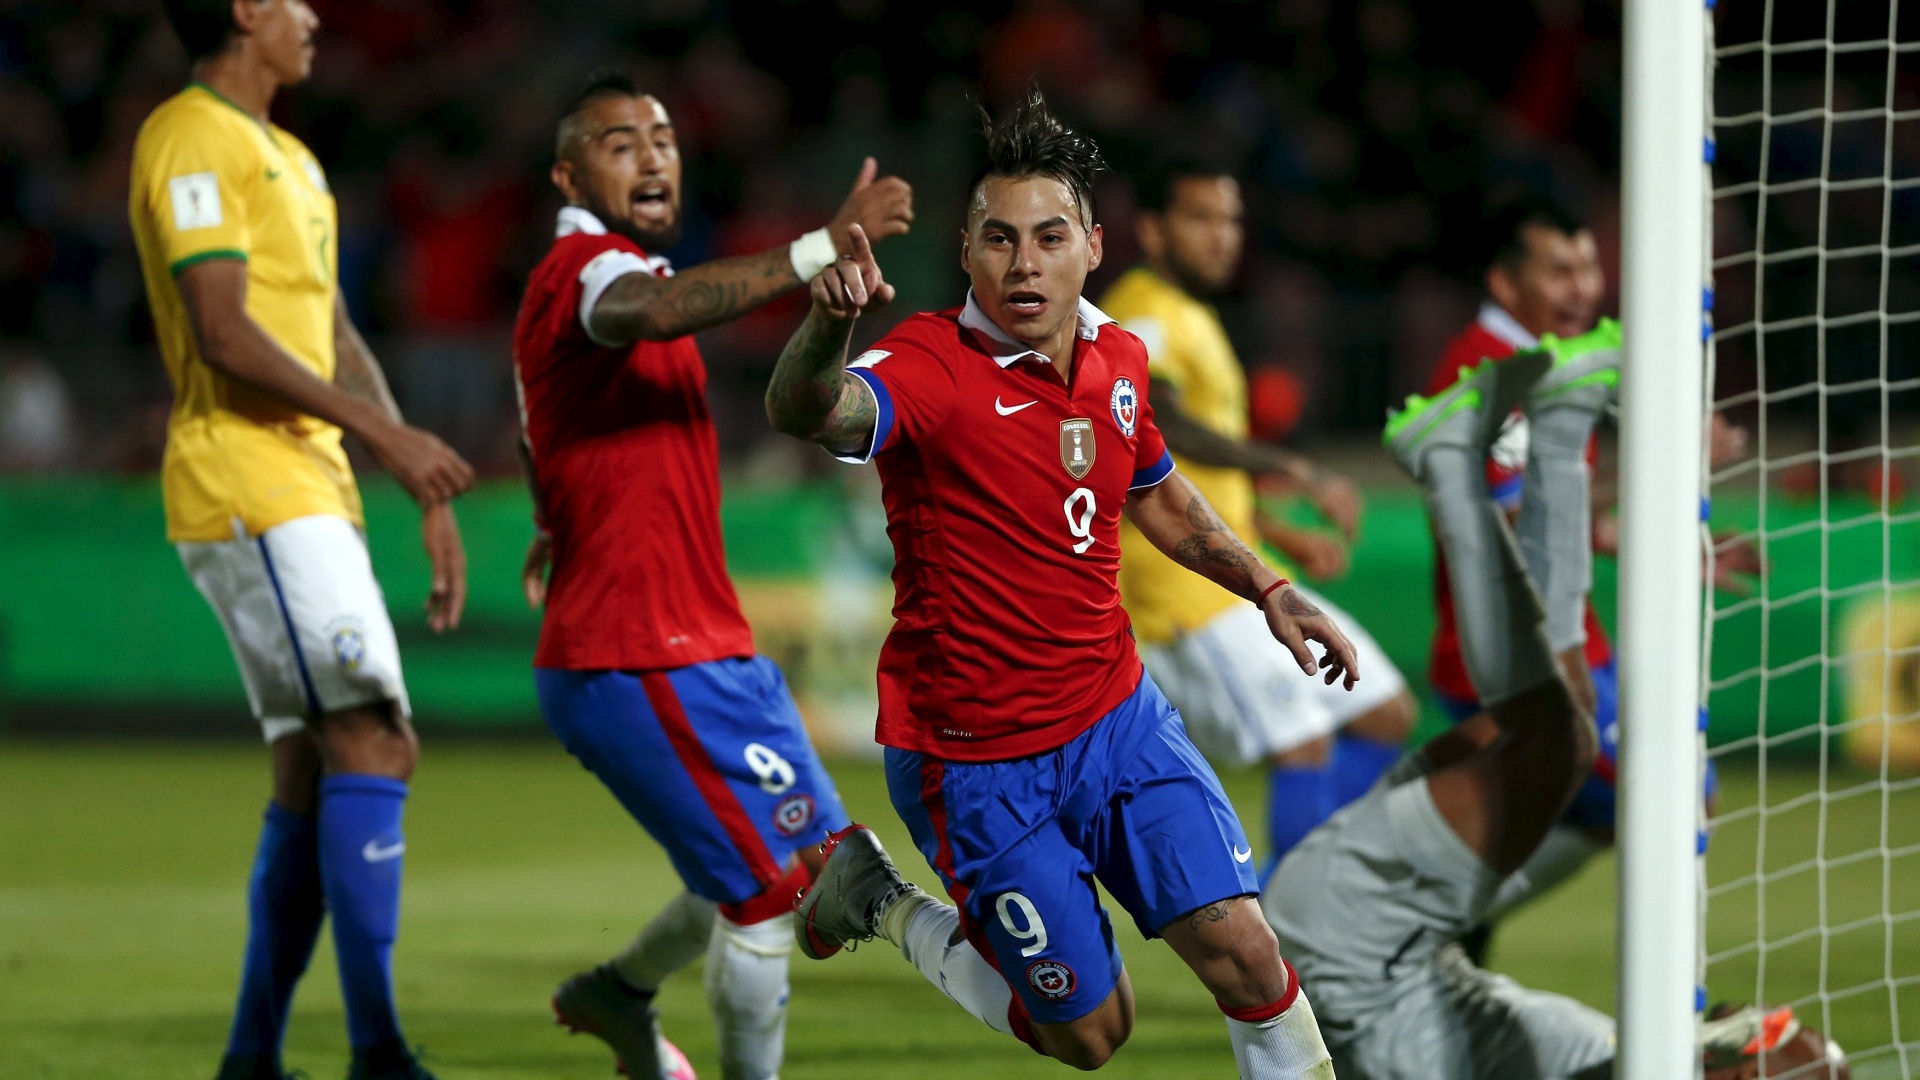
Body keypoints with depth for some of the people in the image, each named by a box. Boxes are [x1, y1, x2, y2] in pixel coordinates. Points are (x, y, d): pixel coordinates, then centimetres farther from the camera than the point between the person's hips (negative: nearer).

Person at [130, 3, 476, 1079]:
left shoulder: (291, 159, 22)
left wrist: (428, 494, 21)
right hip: (249, 493, -10)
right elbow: (225, 335, -18)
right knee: (372, 744, -16)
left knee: (318, 774, 7)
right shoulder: (194, 141, -9)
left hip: (310, 494, 10)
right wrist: (385, 434, -19)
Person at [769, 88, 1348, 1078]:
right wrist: (827, 327, -64)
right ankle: (879, 901, 26)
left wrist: (1268, 590, 18)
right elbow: (806, 414, -43)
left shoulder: (1119, 359, 1)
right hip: (977, 764, -5)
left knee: (1243, 955, -10)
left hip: (1117, 719, 5)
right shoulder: (932, 366, -20)